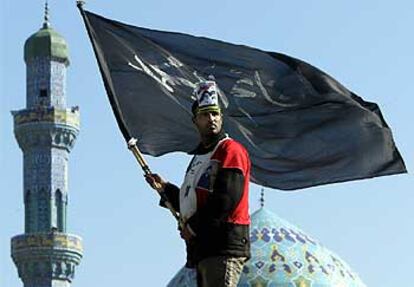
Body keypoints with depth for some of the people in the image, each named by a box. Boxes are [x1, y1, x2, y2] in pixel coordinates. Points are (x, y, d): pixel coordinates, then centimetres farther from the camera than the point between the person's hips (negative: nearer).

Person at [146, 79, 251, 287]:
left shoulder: (231, 150, -4)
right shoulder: (200, 155, 25)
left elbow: (227, 200, -16)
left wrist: (193, 227, -11)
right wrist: (165, 189, 16)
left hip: (224, 246, -10)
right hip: (203, 247, 10)